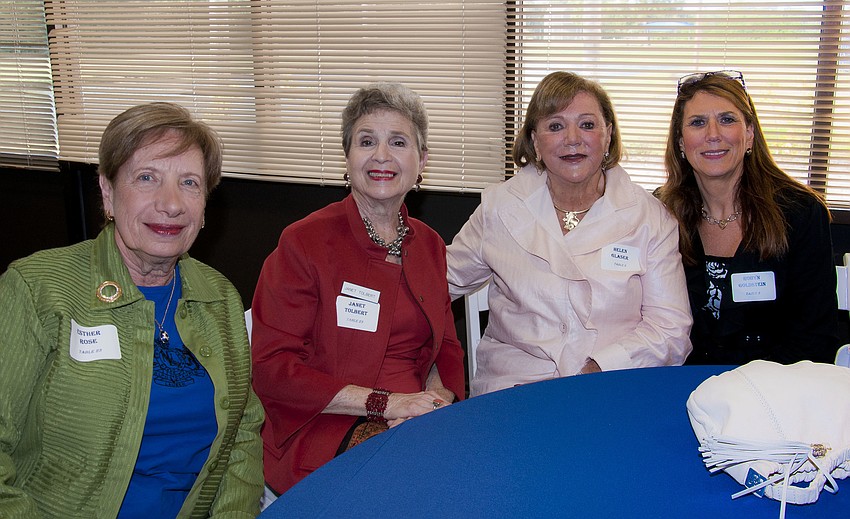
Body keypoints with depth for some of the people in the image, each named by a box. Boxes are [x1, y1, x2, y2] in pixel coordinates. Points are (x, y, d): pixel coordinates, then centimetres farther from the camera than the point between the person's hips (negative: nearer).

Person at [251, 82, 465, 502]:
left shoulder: (428, 244, 14)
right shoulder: (304, 242, -4)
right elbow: (271, 369, -9)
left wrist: (436, 400, -7)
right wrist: (385, 403, -15)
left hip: (417, 424, 7)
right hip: (322, 431, -6)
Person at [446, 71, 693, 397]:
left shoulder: (650, 217, 6)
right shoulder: (498, 207, 9)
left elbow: (670, 326, 2)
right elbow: (442, 280, 18)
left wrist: (601, 369, -13)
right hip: (515, 387, 0)